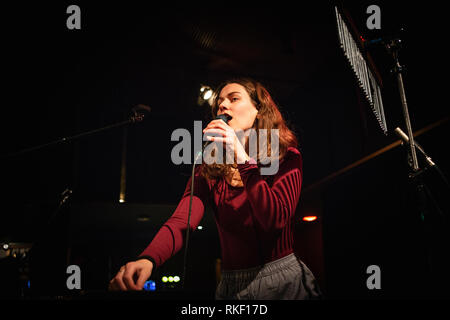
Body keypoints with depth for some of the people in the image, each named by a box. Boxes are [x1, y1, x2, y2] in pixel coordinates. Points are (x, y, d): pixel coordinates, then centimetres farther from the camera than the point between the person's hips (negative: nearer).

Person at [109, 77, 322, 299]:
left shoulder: (286, 157, -5)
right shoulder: (208, 170, -1)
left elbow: (277, 220, -19)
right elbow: (182, 221, -17)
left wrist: (243, 159, -24)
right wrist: (147, 260, -36)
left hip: (285, 280, -2)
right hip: (232, 286, 2)